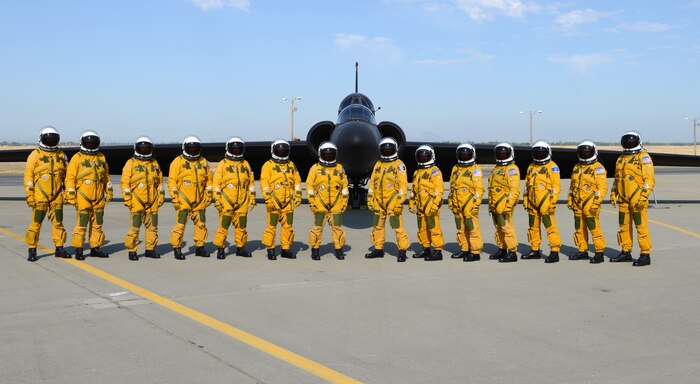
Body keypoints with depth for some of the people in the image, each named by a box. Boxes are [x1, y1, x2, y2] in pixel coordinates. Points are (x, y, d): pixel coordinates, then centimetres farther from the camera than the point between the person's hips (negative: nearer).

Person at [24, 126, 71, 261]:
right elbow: (28, 176, -5)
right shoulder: (35, 155, -3)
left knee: (58, 222, 7)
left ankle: (59, 248, 15)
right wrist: (29, 195, -11)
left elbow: (66, 174, 15)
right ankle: (32, 250, 5)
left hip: (57, 196, 4)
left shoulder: (61, 154, 10)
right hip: (40, 196, -4)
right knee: (36, 222, -3)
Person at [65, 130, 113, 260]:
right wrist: (71, 196, -11)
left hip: (99, 198, 5)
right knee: (81, 224, -4)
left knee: (97, 224, 10)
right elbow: (70, 177, -6)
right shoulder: (77, 158, -3)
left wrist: (109, 192, 15)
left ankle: (95, 248, 19)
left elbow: (106, 176, 18)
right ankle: (78, 250, 3)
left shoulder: (101, 157, 12)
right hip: (83, 198, -5)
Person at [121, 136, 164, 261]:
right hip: (136, 202, -4)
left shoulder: (154, 163, 13)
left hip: (152, 203, 4)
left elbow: (160, 182, 17)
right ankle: (132, 251, 2)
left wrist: (161, 196, 10)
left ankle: (150, 249, 20)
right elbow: (125, 182, -4)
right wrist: (127, 199, -10)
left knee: (152, 227, 9)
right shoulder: (131, 163, 0)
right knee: (134, 228, -6)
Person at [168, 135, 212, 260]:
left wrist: (209, 195, 11)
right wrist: (174, 198, -10)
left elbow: (208, 180, 17)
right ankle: (176, 248, 2)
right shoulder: (178, 162, -2)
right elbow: (172, 181, -5)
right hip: (183, 201, -5)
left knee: (201, 224, 10)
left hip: (199, 201, 5)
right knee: (180, 224, -7)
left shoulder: (203, 162, 11)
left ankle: (200, 247, 22)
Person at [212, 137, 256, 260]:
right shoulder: (223, 164, 1)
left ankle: (240, 248, 21)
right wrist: (217, 200, -8)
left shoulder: (246, 165, 12)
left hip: (242, 203, 4)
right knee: (223, 226, -5)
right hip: (226, 202, -4)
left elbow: (251, 183, 15)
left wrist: (252, 199, 10)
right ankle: (220, 249, 4)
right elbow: (216, 183, -2)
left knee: (241, 226, 9)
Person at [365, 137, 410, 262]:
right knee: (378, 226, 13)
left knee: (398, 227, -8)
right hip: (379, 202, 6)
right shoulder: (378, 164, 15)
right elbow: (372, 183, 17)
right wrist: (370, 199, 11)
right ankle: (378, 249, 24)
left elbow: (403, 185, -9)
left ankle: (402, 251, -2)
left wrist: (399, 202, -16)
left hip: (393, 202, -6)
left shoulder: (399, 165, -3)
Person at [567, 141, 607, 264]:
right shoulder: (577, 167, 17)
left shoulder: (598, 168, -6)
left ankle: (599, 253, -4)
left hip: (590, 205, -7)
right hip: (577, 204, 7)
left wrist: (596, 202, -18)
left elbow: (603, 187, -12)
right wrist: (570, 199, 16)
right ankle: (582, 251, 21)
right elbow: (572, 185, 24)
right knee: (580, 228, 11)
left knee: (594, 228, -9)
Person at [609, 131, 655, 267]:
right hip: (623, 199, 7)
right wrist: (613, 193, 17)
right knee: (624, 226, 12)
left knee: (641, 226, -7)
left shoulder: (643, 157, -5)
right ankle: (626, 252, 22)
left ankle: (645, 255, -4)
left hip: (637, 199, -7)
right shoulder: (621, 158, 17)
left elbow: (649, 178, -12)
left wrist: (644, 196, -19)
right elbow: (617, 178, 25)